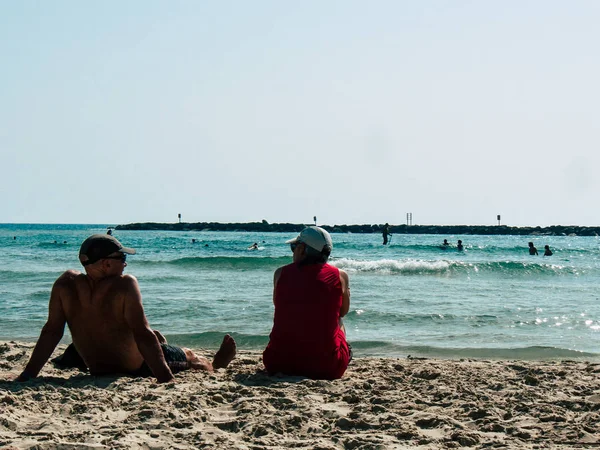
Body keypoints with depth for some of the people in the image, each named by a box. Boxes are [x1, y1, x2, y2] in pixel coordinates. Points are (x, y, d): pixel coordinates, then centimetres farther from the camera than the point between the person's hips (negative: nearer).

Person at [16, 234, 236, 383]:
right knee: (188, 355, 26)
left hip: (97, 371, 4)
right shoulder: (125, 285, -29)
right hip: (139, 368, -4)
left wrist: (28, 374, -11)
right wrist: (165, 377, -30)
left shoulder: (65, 284, -17)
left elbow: (51, 331, -16)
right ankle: (213, 366, 58)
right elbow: (142, 334, -31)